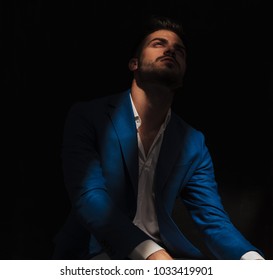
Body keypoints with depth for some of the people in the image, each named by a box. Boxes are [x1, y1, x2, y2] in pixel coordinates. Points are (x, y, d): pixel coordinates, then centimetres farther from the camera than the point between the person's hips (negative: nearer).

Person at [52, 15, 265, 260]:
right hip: (96, 253, -4)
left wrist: (253, 261, -23)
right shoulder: (87, 116, -6)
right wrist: (153, 255, -34)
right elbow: (89, 197, -19)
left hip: (164, 251, 4)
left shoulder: (194, 143, 6)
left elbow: (213, 219, -1)